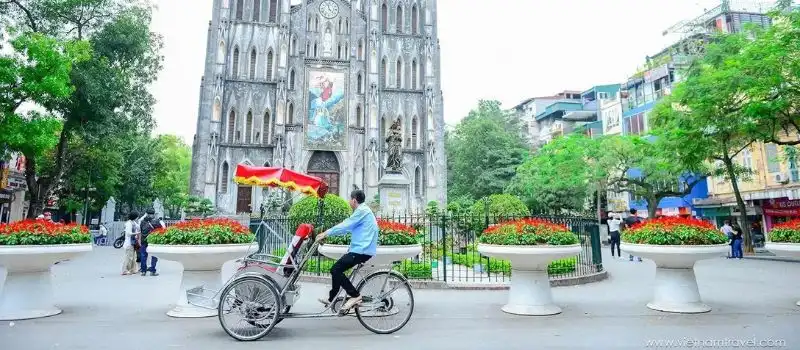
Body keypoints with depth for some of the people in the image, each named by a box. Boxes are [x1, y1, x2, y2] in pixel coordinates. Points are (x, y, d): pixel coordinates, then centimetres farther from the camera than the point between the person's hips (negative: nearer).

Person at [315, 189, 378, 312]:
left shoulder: (362, 211, -12)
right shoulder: (363, 211, 21)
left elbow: (345, 225, -15)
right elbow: (347, 227, 23)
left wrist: (326, 233, -7)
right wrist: (327, 233, 20)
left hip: (362, 250, -11)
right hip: (362, 249, 11)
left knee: (335, 270, -12)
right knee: (337, 269, 16)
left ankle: (355, 296, -8)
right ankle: (331, 298, 26)